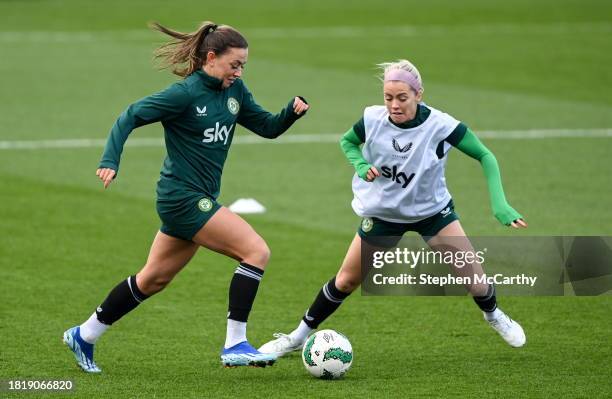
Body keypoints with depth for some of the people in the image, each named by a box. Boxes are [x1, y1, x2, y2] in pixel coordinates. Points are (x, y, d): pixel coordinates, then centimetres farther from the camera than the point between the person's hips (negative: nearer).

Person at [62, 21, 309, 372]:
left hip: (200, 198, 9)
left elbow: (267, 127, 12)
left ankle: (84, 336, 29)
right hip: (184, 196, -9)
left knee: (154, 279, 17)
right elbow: (130, 117, -13)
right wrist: (110, 161, -24)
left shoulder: (234, 90, 6)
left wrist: (293, 111, -8)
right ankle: (235, 346, -14)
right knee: (257, 251, -16)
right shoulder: (186, 93, -16)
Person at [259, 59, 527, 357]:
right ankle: (300, 335, 26)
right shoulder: (373, 119, -21)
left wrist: (499, 204, -27)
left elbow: (485, 157, -17)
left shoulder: (440, 125, -27)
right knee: (346, 280, 5)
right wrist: (361, 166, -19)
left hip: (432, 210, -1)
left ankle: (493, 315, 26)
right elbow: (347, 141, 2)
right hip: (382, 212, 1)